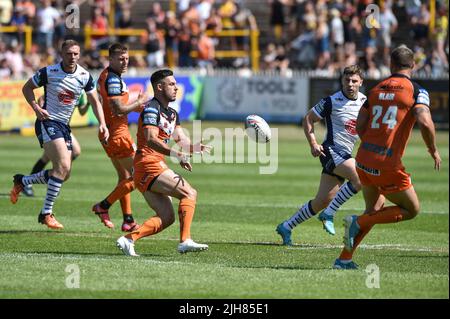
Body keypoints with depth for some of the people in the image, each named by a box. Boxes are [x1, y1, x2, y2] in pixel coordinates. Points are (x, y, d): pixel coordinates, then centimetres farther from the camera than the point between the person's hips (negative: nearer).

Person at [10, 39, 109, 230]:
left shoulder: (85, 76, 1)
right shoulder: (49, 72, -12)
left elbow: (94, 101, 9)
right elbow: (27, 87, 1)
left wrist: (102, 124, -4)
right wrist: (36, 107, -15)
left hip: (64, 126, 7)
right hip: (47, 122, -7)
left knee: (64, 174, 6)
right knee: (63, 166, -21)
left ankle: (21, 181, 26)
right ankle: (47, 214, -14)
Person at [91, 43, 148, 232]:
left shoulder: (106, 76, 14)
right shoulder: (113, 79, -18)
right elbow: (118, 109, -24)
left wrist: (135, 106, 8)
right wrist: (138, 103, -9)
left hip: (109, 133, 11)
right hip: (118, 133, -11)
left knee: (125, 177, 16)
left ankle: (128, 220, 17)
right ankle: (104, 206, -3)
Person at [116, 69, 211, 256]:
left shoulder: (172, 114, 21)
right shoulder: (152, 109, -10)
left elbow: (182, 140, 13)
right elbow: (151, 139, -23)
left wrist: (198, 148, -9)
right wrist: (176, 154, -34)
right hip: (149, 165, -10)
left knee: (167, 218, 4)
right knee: (189, 193, -16)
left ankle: (129, 239, -1)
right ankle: (185, 241, -23)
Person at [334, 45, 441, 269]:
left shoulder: (376, 89, 11)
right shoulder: (416, 91, -5)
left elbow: (360, 127, 7)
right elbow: (425, 123, -21)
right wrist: (433, 151, -5)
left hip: (364, 160, 6)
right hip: (387, 166, -6)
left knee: (375, 210, 24)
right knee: (411, 210, 11)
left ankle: (344, 259, 18)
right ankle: (358, 222, -3)